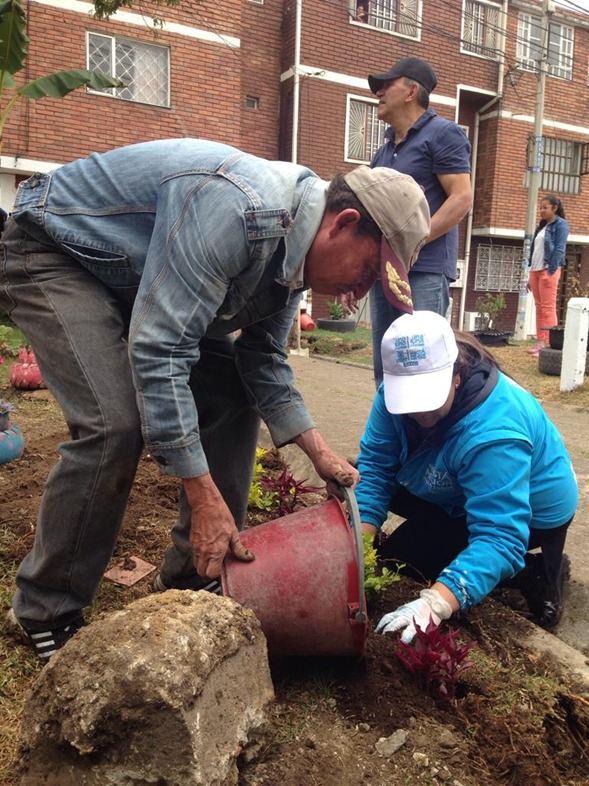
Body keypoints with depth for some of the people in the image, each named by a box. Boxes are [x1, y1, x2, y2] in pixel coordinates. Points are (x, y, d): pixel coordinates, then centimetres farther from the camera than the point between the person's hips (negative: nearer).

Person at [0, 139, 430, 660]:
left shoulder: (293, 242, -6)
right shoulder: (235, 207, -35)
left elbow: (263, 360, 1)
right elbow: (158, 351, -38)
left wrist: (322, 455, -7)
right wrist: (205, 500, -35)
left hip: (133, 273, 9)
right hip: (52, 251, -8)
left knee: (233, 397, -1)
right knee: (116, 424, -26)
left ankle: (196, 577, 12)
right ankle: (47, 611, -2)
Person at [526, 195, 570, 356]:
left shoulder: (560, 224, -2)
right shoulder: (542, 226, 20)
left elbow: (559, 250, -11)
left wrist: (550, 272, -19)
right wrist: (531, 275, 14)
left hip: (548, 270, -8)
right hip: (535, 270, 8)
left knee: (548, 308, -9)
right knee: (539, 307, 8)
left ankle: (550, 344, -8)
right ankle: (540, 342, 11)